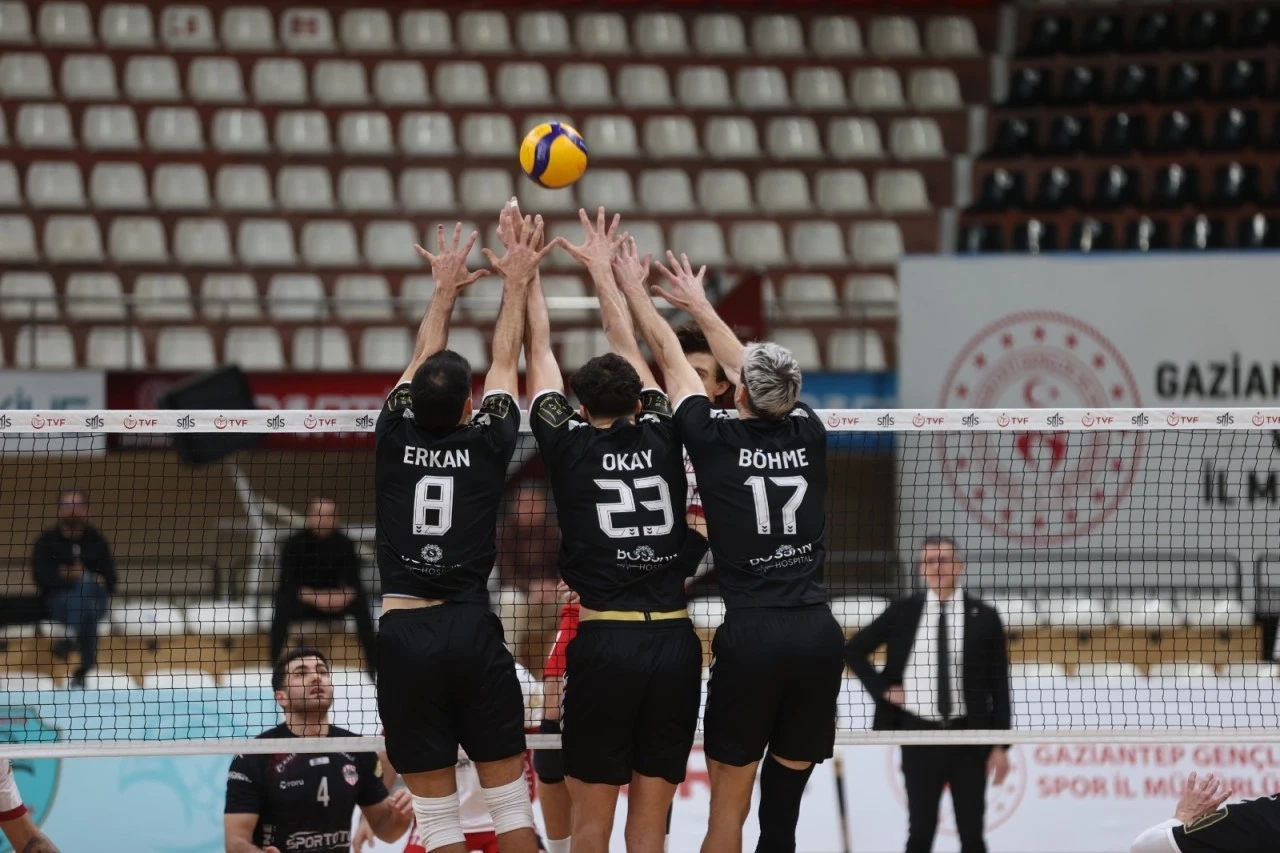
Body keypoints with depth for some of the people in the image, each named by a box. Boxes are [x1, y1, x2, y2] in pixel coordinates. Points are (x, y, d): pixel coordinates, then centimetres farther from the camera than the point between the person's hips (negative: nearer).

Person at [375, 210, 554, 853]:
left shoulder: (395, 438, 1)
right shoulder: (486, 443, 1)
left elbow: (421, 362, 20)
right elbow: (506, 360, 16)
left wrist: (445, 290, 30)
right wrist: (516, 281, 28)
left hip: (403, 634, 0)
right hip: (472, 631, 0)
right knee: (510, 799, 6)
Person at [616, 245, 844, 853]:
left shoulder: (716, 440, -3)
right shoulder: (808, 434, 8)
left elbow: (671, 362, 13)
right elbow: (758, 370, 25)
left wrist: (634, 290, 30)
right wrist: (701, 307, 41)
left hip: (752, 637, -4)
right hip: (818, 634, 4)